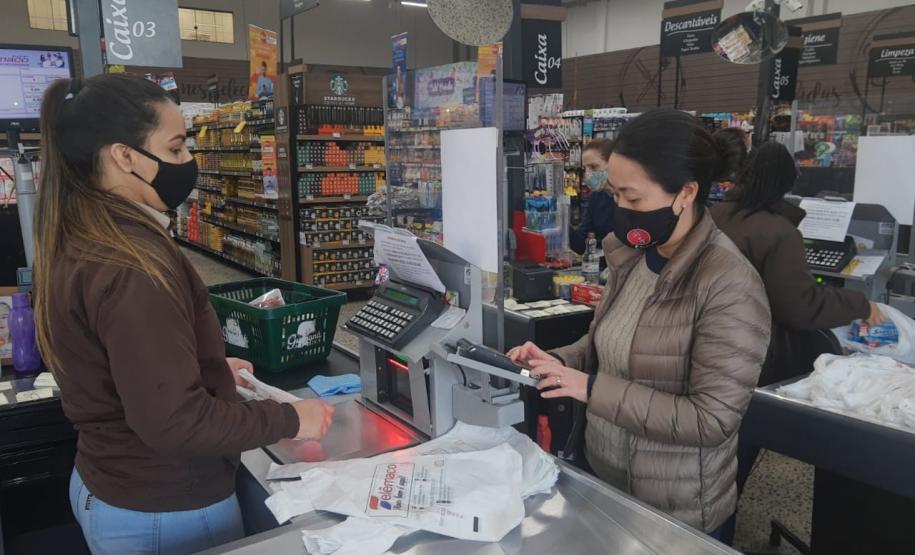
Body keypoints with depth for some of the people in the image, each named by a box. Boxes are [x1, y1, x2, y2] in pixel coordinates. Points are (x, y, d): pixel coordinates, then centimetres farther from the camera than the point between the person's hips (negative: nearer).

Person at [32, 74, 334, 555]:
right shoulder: (132, 269, -29)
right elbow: (174, 421, -29)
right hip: (164, 511, -9)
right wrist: (289, 419, -19)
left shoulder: (79, 242, 2)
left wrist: (210, 368, 16)